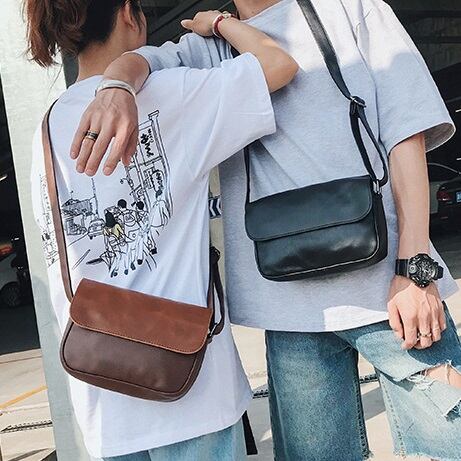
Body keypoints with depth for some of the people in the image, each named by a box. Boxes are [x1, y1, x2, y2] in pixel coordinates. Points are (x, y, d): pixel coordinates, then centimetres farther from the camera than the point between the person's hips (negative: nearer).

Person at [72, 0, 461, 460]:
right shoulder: (211, 51, 16)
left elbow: (406, 131, 3)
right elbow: (140, 60, -2)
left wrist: (416, 268, -7)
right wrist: (117, 88, -28)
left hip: (389, 284, 0)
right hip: (291, 301, 1)